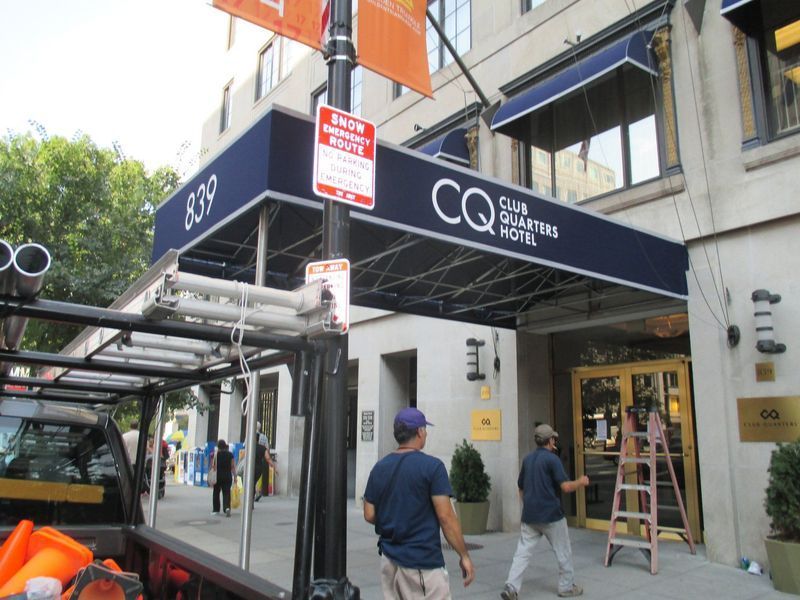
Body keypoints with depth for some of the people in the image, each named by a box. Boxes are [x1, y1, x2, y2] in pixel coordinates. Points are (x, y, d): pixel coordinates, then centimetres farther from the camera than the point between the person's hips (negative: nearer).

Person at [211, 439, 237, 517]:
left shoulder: (215, 454, -6)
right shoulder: (230, 454, -1)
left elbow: (213, 466, -5)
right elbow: (233, 466, 0)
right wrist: (235, 476, 3)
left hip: (217, 476, -1)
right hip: (228, 476, 1)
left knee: (216, 492, 15)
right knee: (226, 493, 1)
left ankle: (216, 510, 21)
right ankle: (227, 507, -21)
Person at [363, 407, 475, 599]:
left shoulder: (379, 468, 4)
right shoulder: (432, 466, -12)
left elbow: (369, 515, 7)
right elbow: (446, 517, -15)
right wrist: (464, 555, -6)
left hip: (389, 559, 6)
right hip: (422, 562, -6)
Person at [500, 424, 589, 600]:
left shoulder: (527, 459, 9)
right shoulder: (552, 459, -11)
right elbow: (565, 487, -16)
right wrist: (580, 482, 3)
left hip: (529, 516, 5)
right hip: (551, 515, -5)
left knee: (522, 552, 3)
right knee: (563, 552, 14)